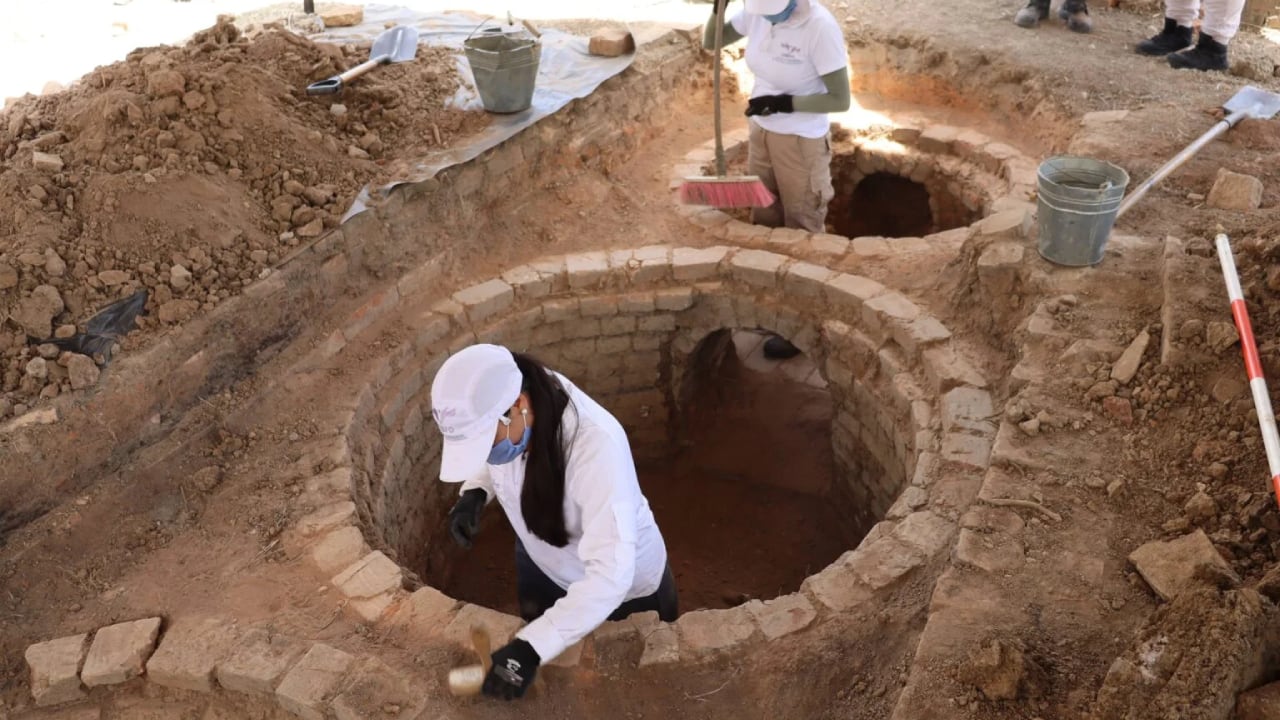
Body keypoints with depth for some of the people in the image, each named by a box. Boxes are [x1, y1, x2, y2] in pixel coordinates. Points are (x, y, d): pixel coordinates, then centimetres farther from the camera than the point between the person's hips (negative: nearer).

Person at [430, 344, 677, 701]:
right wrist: (475, 491, -20)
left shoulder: (595, 445, -45)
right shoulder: (491, 408, -25)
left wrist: (532, 647, -50)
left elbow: (610, 574, -46)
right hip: (541, 563, 6)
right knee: (546, 676, 29)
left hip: (627, 584, -5)